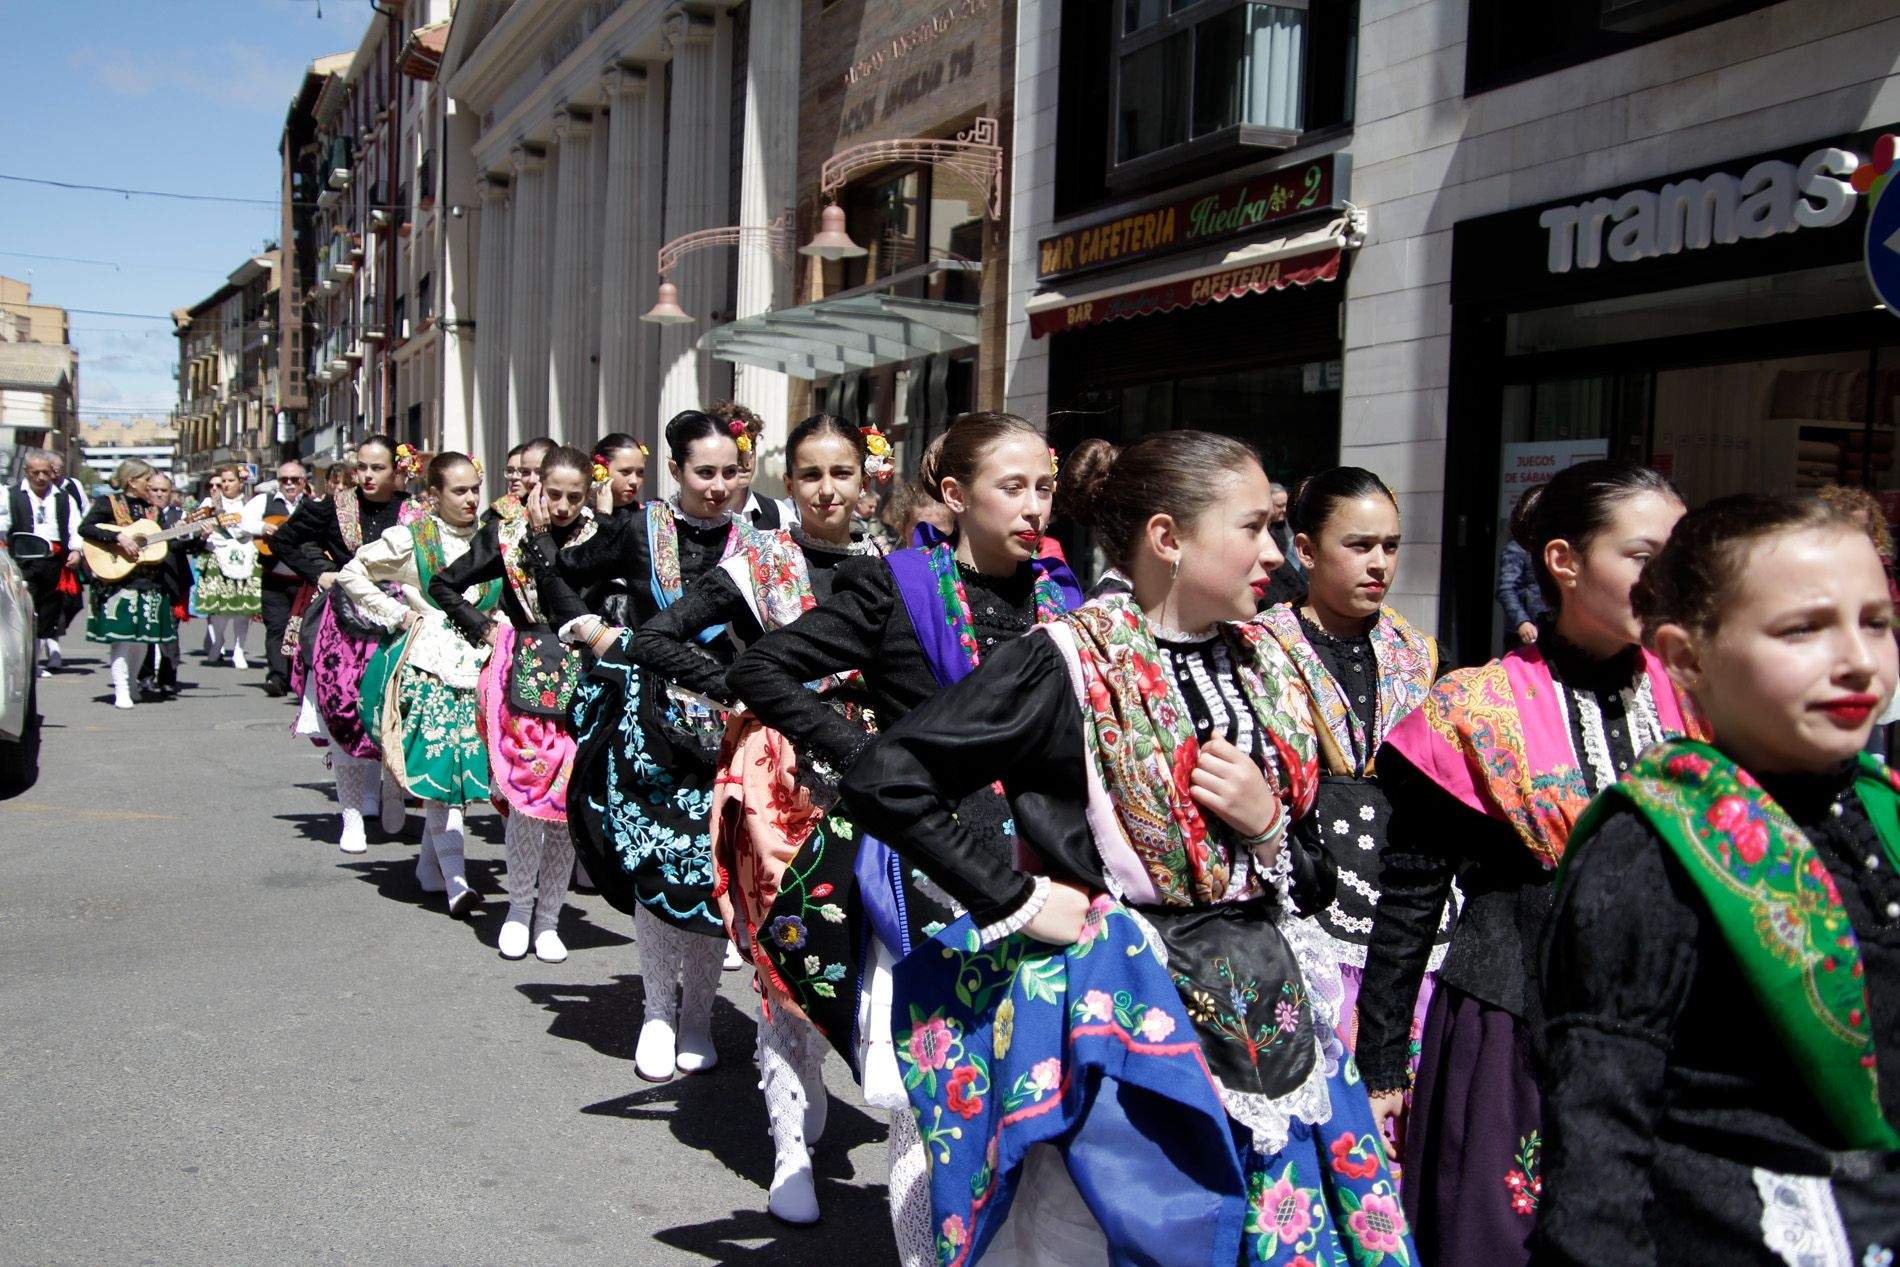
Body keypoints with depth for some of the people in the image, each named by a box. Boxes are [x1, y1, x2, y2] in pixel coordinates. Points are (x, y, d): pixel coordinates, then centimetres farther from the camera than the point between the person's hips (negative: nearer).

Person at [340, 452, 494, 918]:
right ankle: (456, 883, -13)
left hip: (477, 665, 5)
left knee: (462, 768, 7)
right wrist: (397, 615, -1)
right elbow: (353, 574, 5)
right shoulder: (412, 539, -1)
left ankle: (430, 868, 23)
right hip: (429, 666, -5)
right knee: (440, 767, -11)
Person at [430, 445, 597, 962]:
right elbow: (443, 584, 12)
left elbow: (569, 604, -6)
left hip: (576, 683, 1)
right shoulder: (507, 534, 5)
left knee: (568, 798, -1)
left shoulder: (596, 537, 5)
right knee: (526, 791, -10)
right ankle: (519, 906, 9)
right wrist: (483, 628, 5)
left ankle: (548, 915, 13)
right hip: (524, 678, -1)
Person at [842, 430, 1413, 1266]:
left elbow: (1316, 880, 15)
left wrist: (1268, 823, -7)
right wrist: (1014, 901, -15)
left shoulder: (1265, 669, 7)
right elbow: (883, 782, -17)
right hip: (1123, 1016, -6)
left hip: (1265, 1011, 7)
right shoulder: (1068, 665, -13)